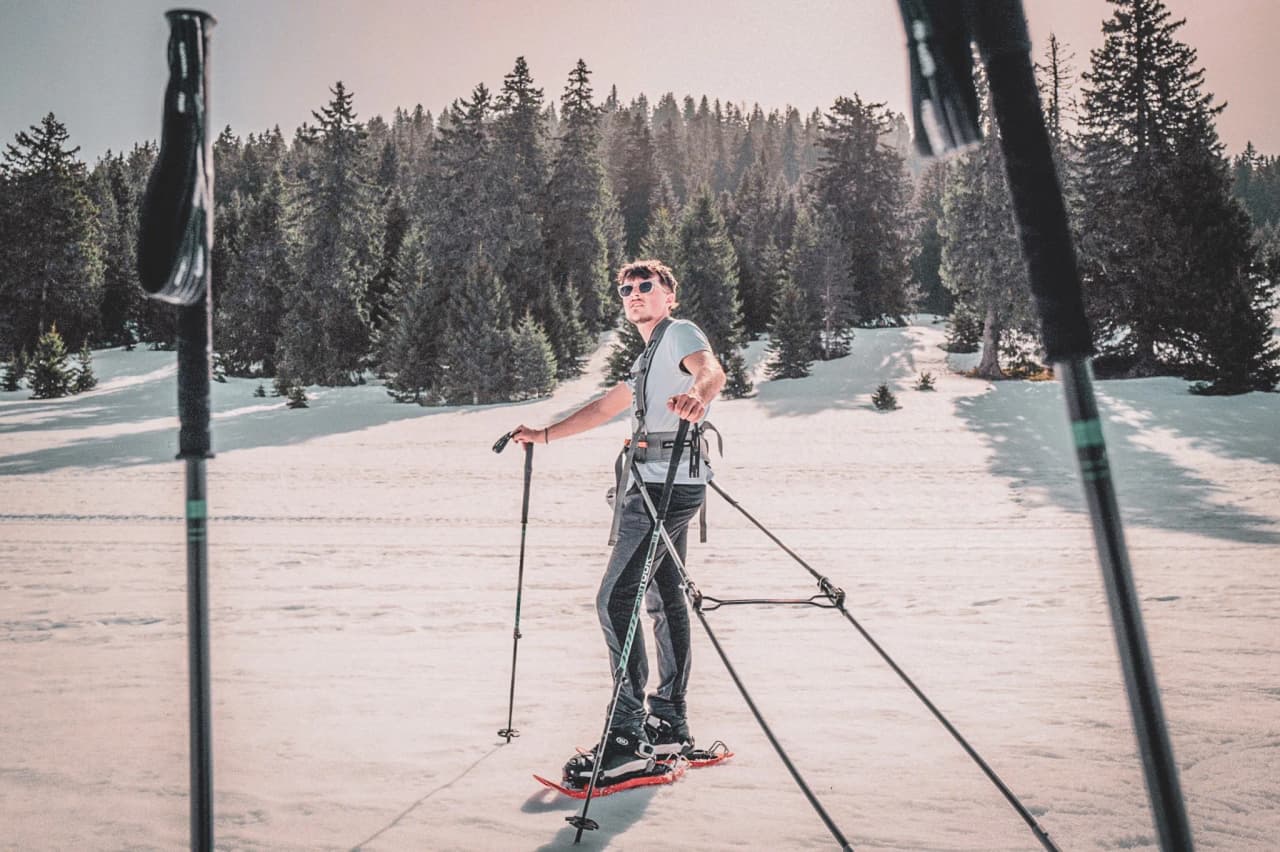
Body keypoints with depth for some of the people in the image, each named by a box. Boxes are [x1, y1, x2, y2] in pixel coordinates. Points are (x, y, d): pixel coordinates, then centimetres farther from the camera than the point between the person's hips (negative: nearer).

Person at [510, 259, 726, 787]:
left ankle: (628, 738, -11)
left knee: (616, 599, -14)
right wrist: (545, 435, 33)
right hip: (657, 485, 11)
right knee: (664, 600, 13)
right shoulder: (650, 356, 27)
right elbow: (603, 409, 34)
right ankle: (670, 727, 22)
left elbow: (712, 371, -27)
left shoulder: (680, 333, -4)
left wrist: (698, 398, -50)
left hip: (667, 484, -11)